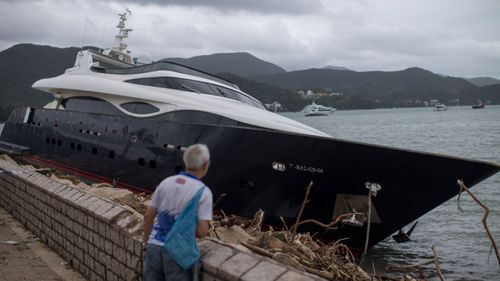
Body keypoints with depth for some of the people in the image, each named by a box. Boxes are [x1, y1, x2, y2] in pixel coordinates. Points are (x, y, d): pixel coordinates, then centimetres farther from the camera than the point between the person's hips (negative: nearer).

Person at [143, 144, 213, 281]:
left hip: (155, 246, 5)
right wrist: (205, 228, 8)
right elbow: (202, 232, -16)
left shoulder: (166, 182, 3)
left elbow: (148, 216, 7)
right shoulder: (203, 192, -11)